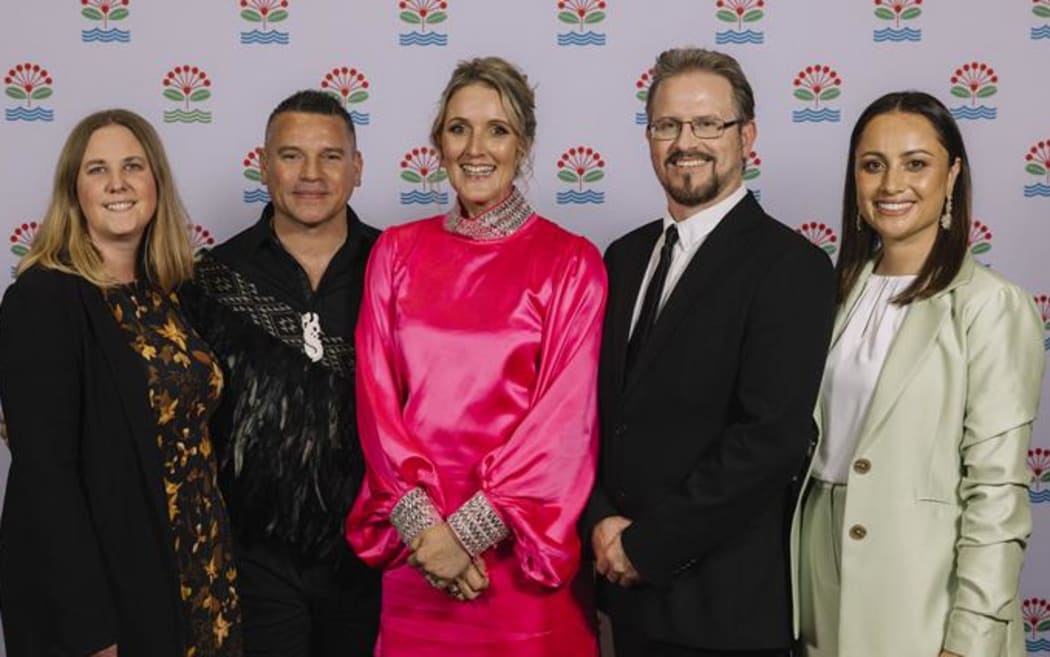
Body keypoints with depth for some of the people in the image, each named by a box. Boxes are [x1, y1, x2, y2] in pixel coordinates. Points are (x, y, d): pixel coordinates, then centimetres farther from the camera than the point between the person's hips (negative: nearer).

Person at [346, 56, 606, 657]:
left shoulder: (570, 262, -3)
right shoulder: (398, 251, 6)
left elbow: (565, 417, -9)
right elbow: (377, 397, 1)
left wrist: (469, 530, -13)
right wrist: (422, 522, -10)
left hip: (519, 545, -2)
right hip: (413, 543, 3)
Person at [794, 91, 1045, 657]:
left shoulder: (991, 306, -11)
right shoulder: (843, 292, 7)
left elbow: (997, 492, -15)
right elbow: (815, 440, 10)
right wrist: (792, 592, 8)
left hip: (924, 606, -5)